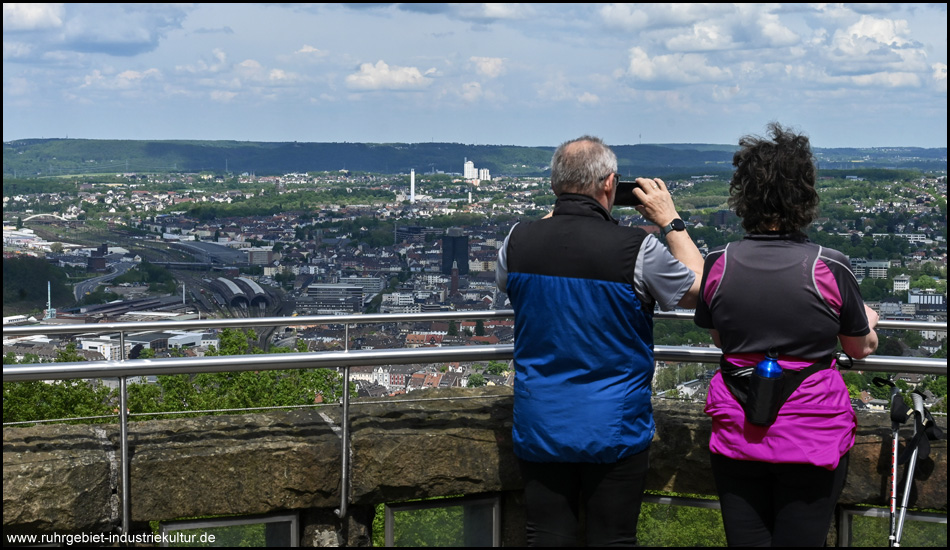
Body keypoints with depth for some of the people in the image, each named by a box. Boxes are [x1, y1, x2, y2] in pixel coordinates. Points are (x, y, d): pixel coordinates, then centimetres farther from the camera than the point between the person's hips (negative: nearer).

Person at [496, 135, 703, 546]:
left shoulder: (518, 241, -5)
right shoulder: (636, 249, -15)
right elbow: (698, 292, 2)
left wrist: (555, 217, 19)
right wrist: (671, 222, 10)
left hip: (539, 429, 3)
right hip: (613, 431, -3)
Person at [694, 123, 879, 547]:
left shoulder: (718, 264, -6)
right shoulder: (829, 268, -13)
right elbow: (861, 349, 4)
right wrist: (869, 321, 25)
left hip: (737, 435, 2)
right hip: (813, 438, -2)